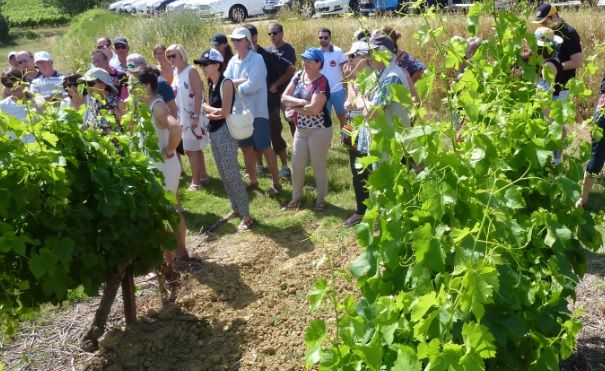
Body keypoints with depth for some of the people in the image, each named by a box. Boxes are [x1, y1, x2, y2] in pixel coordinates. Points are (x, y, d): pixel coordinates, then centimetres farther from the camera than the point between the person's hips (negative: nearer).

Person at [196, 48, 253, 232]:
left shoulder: (226, 83, -14)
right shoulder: (211, 84, 11)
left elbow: (225, 112, -20)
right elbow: (213, 110, 10)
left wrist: (206, 108, -5)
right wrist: (211, 114, -12)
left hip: (225, 132, -9)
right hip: (214, 132, 9)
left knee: (232, 175, -5)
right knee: (224, 175, 15)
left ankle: (246, 216, 3)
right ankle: (235, 209, 28)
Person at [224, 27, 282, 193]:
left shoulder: (257, 59, -12)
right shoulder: (233, 61, 8)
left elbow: (252, 86, -22)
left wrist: (235, 85, -7)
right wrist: (241, 81, -16)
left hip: (257, 111, -7)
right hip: (239, 111, 7)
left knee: (265, 147, 0)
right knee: (246, 147, 15)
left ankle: (276, 183, 12)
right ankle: (253, 181, 29)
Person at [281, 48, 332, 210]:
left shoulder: (322, 82, -17)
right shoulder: (298, 76, 3)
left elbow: (314, 109, -26)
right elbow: (284, 98, -2)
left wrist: (294, 107, -13)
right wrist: (301, 102, -18)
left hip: (319, 130, -6)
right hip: (300, 129, 6)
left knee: (318, 166, 7)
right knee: (296, 165, 11)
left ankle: (321, 199, 25)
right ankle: (296, 197, 29)